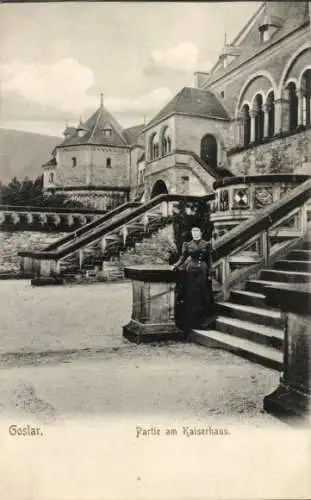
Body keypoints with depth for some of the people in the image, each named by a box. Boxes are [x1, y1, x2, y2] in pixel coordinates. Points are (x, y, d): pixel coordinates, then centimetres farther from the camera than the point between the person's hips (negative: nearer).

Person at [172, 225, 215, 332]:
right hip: (191, 271, 0)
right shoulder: (187, 244, 6)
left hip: (203, 270, 0)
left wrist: (209, 274, 0)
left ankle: (203, 318, 9)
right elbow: (182, 258, 2)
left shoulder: (207, 244, 6)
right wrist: (175, 266, -13)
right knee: (191, 295, 1)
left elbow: (209, 260, 5)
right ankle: (191, 321, 8)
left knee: (203, 294, 0)